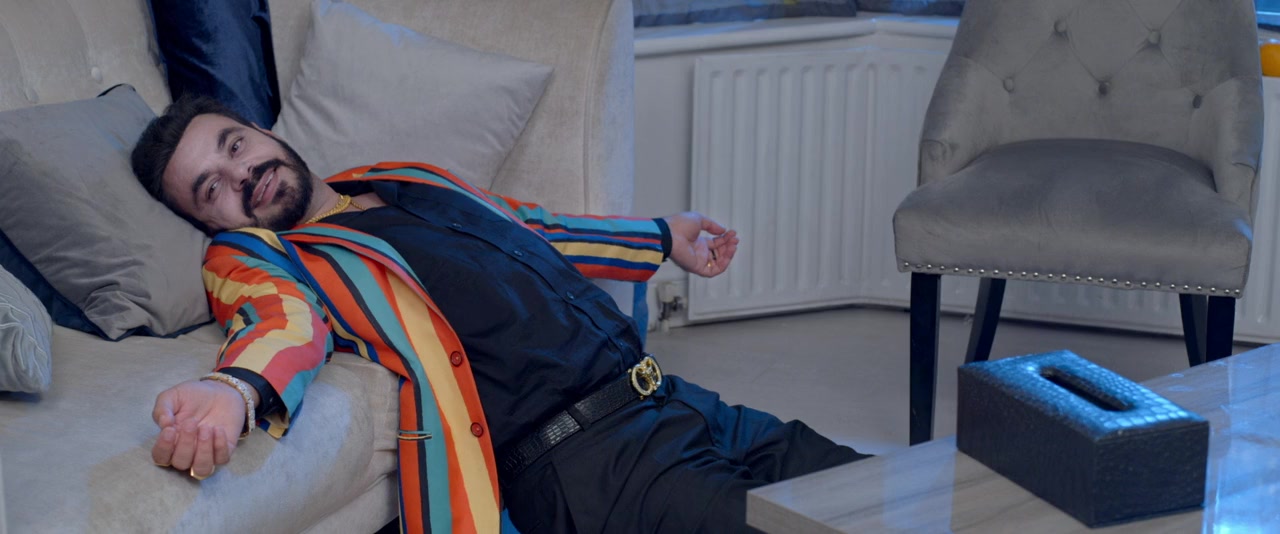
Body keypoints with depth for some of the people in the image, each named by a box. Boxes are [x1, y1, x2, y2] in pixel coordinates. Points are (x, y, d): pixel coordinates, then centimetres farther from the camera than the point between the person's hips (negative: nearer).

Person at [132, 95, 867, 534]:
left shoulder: (409, 179, 23)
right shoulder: (253, 258, 2)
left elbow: (535, 228, 36)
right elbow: (284, 318, -21)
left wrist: (663, 237, 47)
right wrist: (233, 389, -46)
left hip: (677, 402, 7)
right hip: (584, 461, -7)